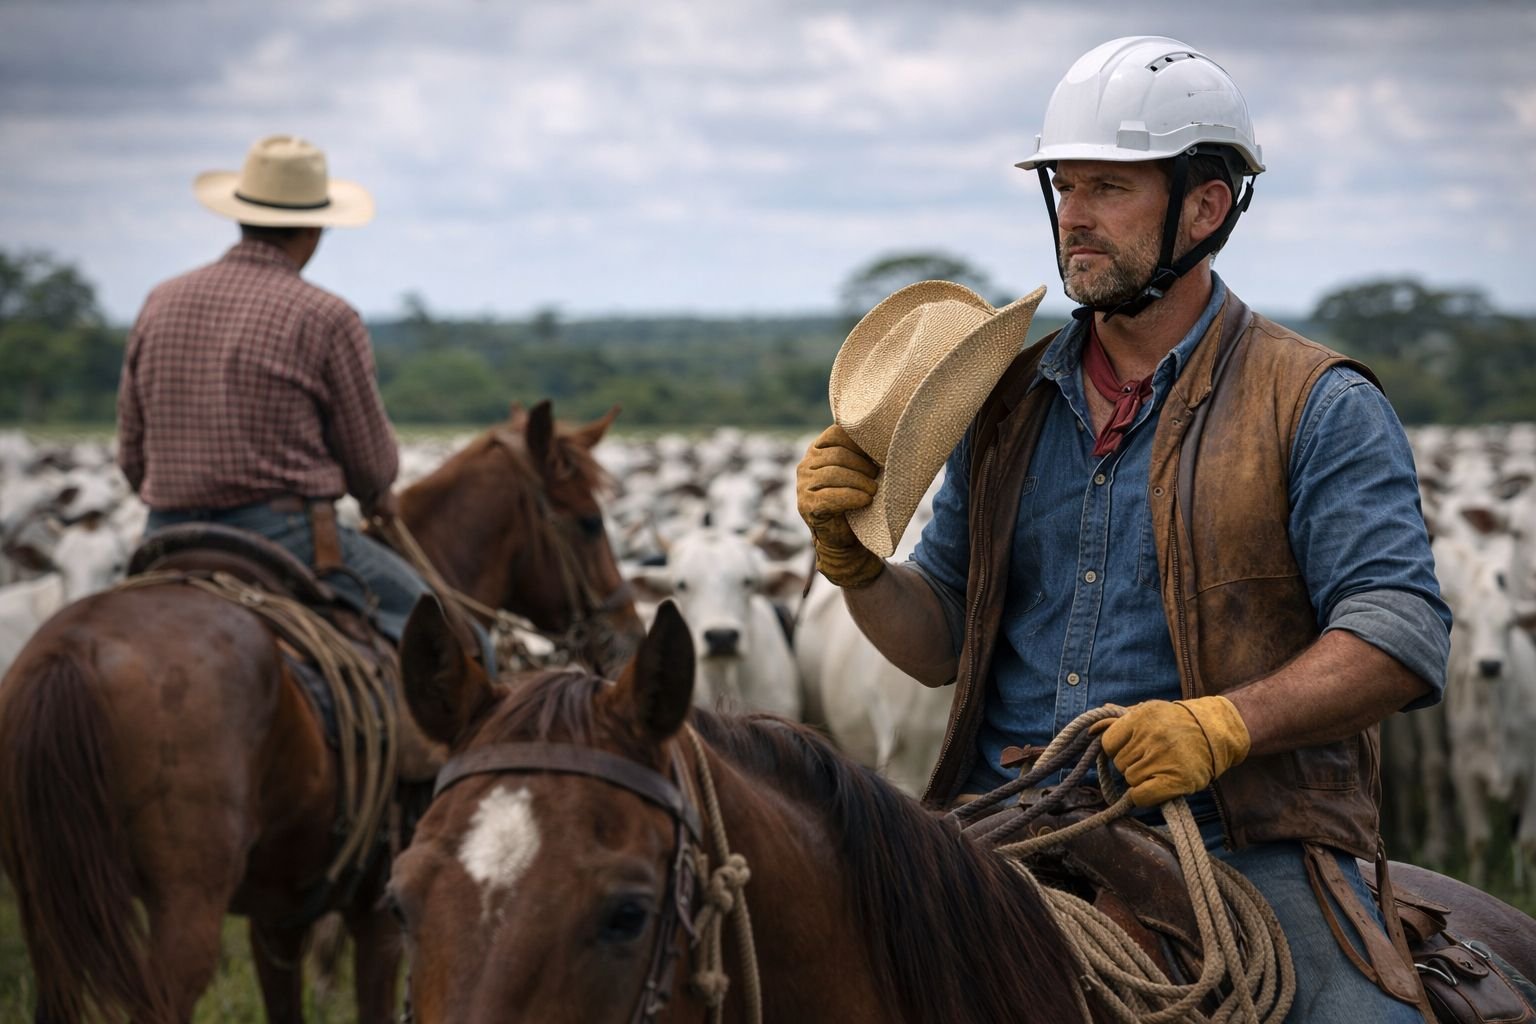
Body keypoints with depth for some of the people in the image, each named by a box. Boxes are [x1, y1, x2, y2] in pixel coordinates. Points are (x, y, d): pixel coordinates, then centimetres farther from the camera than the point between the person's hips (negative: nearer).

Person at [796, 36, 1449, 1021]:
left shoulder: (1317, 406, 1)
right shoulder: (1008, 401, 16)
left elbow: (1402, 633, -10)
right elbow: (941, 642, 19)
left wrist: (1222, 724, -24)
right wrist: (852, 557, -1)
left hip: (1245, 845, -3)